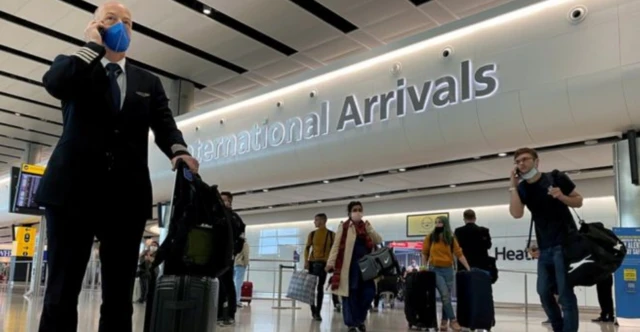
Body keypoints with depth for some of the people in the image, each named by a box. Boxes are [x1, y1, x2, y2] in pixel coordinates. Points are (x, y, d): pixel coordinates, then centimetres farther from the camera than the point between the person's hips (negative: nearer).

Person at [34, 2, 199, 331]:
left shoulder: (148, 82, 20)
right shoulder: (74, 66, 12)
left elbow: (164, 125, 7)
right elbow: (53, 83, -12)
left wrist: (179, 150, -14)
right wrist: (93, 45, 0)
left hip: (126, 197, 3)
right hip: (73, 191, -2)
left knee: (119, 296, 5)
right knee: (62, 291, 0)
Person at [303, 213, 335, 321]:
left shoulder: (332, 234, 1)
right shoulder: (312, 234, 6)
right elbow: (307, 248, 6)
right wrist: (306, 261, -5)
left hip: (324, 263, -2)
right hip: (312, 262, 2)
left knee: (320, 287, -3)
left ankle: (318, 312, 1)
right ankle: (313, 309, 22)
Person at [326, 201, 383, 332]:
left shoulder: (366, 226, 14)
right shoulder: (343, 227, -1)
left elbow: (379, 241, 7)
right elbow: (336, 246, -4)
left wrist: (369, 230, -8)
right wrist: (330, 262, -14)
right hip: (349, 265, -4)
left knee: (368, 293, 1)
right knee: (350, 295, -1)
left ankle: (360, 319, 22)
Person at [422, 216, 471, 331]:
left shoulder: (451, 239, 3)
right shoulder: (430, 238, 1)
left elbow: (459, 254, -1)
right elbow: (425, 254, 8)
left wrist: (469, 269, -7)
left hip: (448, 270, 2)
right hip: (435, 269, -2)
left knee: (447, 296, 6)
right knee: (445, 295, -15)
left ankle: (444, 322, 18)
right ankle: (452, 320, -5)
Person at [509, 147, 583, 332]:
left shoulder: (556, 178, -3)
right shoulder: (522, 188, 6)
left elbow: (579, 201, 3)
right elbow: (516, 214, -10)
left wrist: (561, 197, -16)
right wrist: (513, 185, -10)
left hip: (565, 243, -5)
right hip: (545, 247, 5)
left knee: (565, 293, -5)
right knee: (544, 292, 7)